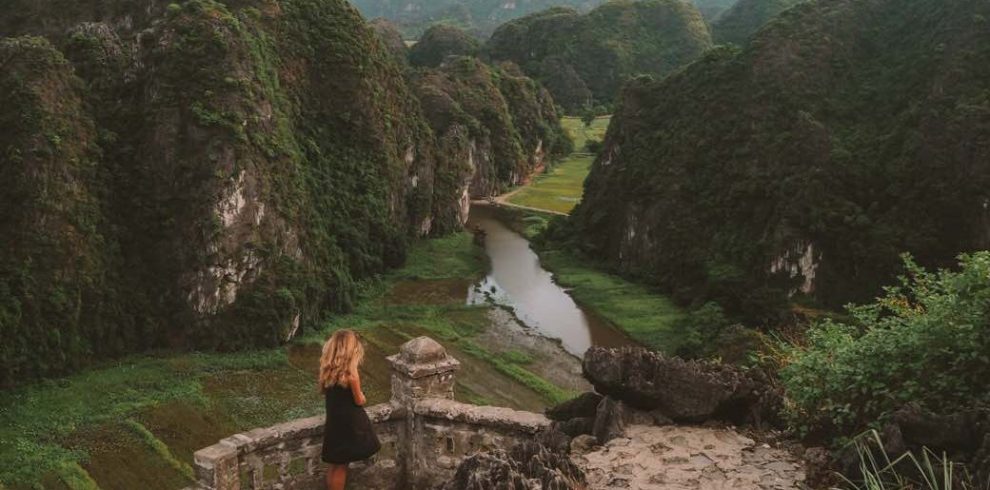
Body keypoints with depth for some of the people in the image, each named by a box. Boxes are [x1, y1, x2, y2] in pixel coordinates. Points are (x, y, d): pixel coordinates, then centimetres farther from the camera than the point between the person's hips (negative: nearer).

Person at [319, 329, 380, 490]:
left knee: (335, 464, 17)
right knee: (341, 465, 7)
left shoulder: (326, 368, -4)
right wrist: (362, 396, 7)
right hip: (349, 423, -6)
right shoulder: (350, 373, -22)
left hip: (333, 421, 6)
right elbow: (359, 401, -13)